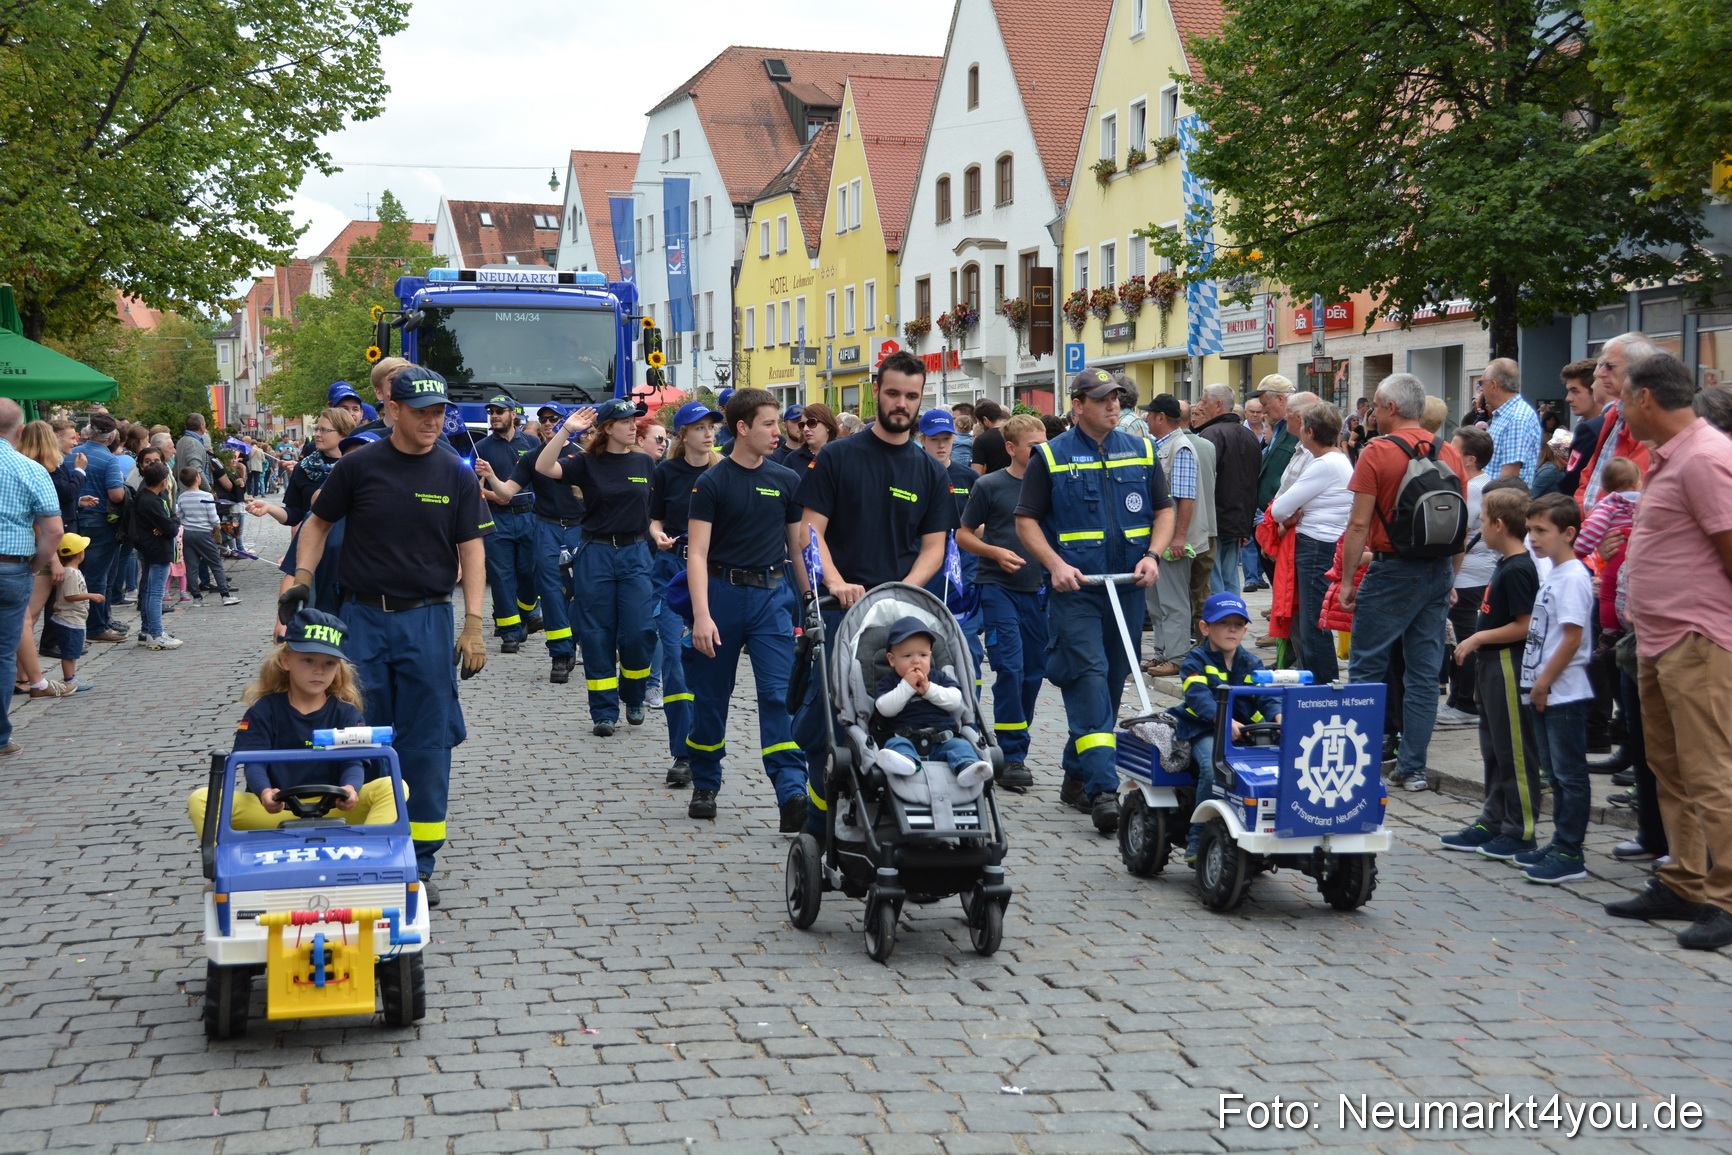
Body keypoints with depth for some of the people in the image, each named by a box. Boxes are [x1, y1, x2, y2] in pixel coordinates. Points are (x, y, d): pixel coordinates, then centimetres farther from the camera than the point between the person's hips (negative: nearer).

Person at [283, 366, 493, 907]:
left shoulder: (455, 474, 2)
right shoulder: (358, 467, 0)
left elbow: (471, 549, 2)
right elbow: (318, 522, 12)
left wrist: (473, 625, -6)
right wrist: (302, 579, -2)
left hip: (428, 621, 0)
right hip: (363, 618, 0)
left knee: (426, 746, 1)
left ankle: (419, 863, 10)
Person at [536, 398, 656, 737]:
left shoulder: (645, 463, 7)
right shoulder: (587, 464, -1)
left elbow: (655, 506, 16)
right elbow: (543, 467, -15)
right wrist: (566, 430, -21)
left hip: (635, 553, 1)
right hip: (595, 554, -1)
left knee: (638, 632, -4)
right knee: (598, 635, 2)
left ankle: (634, 699, 19)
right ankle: (604, 712, 9)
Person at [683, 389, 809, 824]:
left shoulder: (787, 481, 7)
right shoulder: (712, 482, -3)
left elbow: (799, 547, 13)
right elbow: (697, 553, -8)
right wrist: (701, 615, -18)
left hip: (772, 595, 2)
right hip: (722, 591, -1)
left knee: (779, 694, -9)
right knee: (711, 696, 9)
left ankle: (792, 793, -15)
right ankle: (705, 785, 26)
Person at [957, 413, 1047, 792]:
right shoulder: (990, 485, -3)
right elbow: (963, 535, 3)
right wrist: (996, 552, -13)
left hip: (1038, 588, 5)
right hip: (999, 587, -4)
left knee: (1034, 671, 7)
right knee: (1010, 668, -12)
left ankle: (1015, 748, 19)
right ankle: (1011, 757, -8)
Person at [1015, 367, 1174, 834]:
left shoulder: (1142, 451, 11)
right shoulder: (1050, 457, 1)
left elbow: (1164, 510, 15)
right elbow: (1026, 519, 1)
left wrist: (1152, 555, -2)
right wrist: (1056, 564, -13)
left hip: (1128, 588, 4)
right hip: (1075, 589, -4)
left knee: (1112, 682, 9)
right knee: (1088, 677, -14)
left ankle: (1078, 777, 23)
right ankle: (1103, 791, -19)